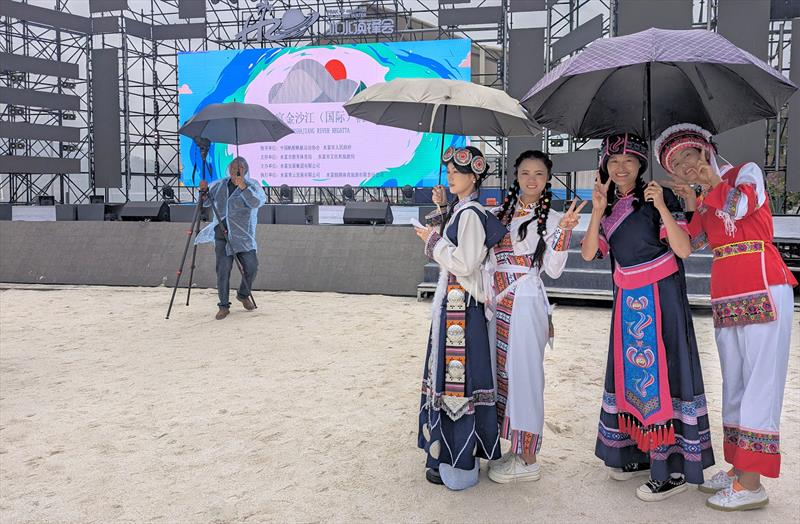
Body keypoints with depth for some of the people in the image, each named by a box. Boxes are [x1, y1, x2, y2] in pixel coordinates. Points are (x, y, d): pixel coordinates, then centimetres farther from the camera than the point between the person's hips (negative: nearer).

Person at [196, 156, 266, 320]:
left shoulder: (252, 185, 1)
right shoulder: (219, 185, 12)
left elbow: (256, 202, -18)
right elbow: (206, 203, 18)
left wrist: (243, 187, -29)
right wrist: (204, 191, -2)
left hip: (243, 235, -2)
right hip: (222, 234, 2)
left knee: (251, 267, -8)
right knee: (223, 270, -5)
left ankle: (243, 294, 20)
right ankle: (224, 306, 5)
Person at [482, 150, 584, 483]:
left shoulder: (551, 218, -2)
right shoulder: (503, 213, 13)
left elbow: (553, 270, -10)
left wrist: (563, 230, -19)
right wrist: (488, 296, 9)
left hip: (527, 303, -6)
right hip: (499, 303, 6)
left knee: (524, 374, -2)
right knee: (502, 372, 11)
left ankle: (528, 461, 9)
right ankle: (515, 451, 24)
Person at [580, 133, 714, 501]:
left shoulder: (658, 198, -7)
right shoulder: (610, 206, 9)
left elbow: (683, 249, -15)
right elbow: (589, 254, -2)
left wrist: (662, 208, -25)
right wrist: (598, 212, -12)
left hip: (660, 297, -6)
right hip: (627, 299, 6)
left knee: (661, 371, -7)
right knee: (632, 373, 11)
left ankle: (674, 468, 1)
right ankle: (642, 454, 25)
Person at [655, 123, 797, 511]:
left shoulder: (746, 172, 3)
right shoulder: (705, 198, 20)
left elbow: (740, 206, -18)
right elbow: (693, 243, 10)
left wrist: (713, 180, -6)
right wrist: (692, 204, 3)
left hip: (762, 291, -7)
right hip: (726, 299, 8)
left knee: (759, 382, -7)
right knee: (734, 384, 10)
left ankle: (751, 484, -5)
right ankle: (738, 468, 18)